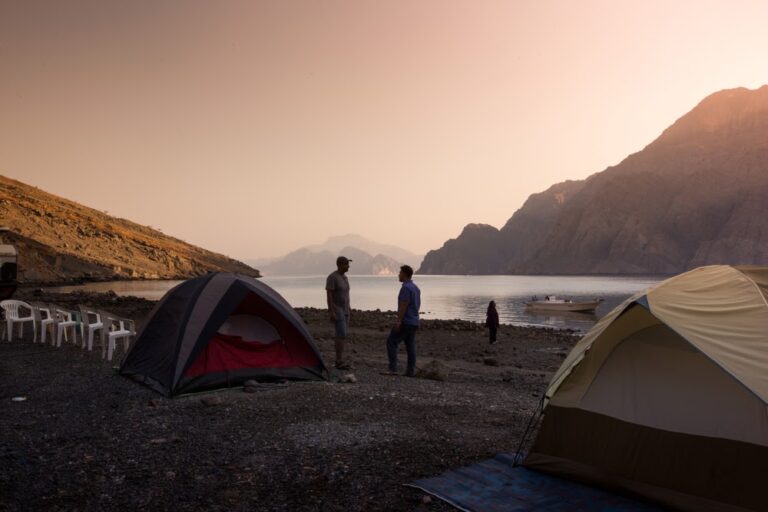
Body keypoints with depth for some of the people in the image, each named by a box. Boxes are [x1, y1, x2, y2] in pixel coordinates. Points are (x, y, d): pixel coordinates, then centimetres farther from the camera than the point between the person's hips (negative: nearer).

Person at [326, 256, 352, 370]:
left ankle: (339, 360, 14)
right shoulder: (332, 277, -16)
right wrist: (331, 311, -24)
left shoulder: (344, 277, 12)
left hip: (344, 309, 9)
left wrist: (349, 307, 19)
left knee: (342, 335, 9)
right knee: (341, 335, -14)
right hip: (336, 310, -9)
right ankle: (339, 362, -10)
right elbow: (328, 295, -19)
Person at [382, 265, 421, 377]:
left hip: (405, 322, -9)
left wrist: (398, 322, -23)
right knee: (410, 346, 8)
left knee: (391, 343, -4)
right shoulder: (416, 288, 15)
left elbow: (403, 306, -22)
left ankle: (393, 369, -8)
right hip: (414, 322, 9)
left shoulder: (406, 287, -15)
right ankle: (411, 371, 6)